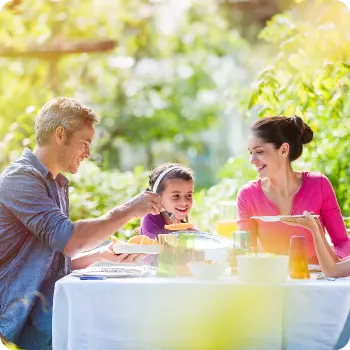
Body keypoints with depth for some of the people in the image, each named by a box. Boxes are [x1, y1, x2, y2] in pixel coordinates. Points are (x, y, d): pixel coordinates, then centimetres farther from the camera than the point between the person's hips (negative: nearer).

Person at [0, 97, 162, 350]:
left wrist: (103, 255, 8)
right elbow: (67, 239, -23)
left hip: (53, 309, 9)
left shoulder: (57, 184, 20)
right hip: (23, 317, -9)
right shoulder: (20, 178, -11)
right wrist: (128, 211, -16)